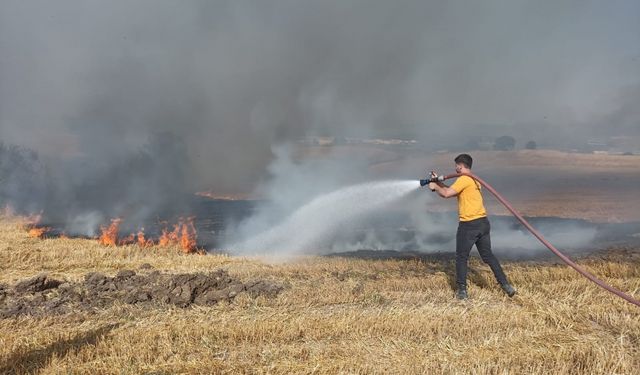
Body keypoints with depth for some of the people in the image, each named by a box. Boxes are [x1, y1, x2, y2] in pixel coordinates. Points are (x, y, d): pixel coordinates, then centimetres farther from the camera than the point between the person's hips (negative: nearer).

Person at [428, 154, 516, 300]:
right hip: (483, 222, 8)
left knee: (461, 258, 3)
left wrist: (435, 187, 1)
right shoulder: (474, 180, 19)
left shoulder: (464, 179, -11)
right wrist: (439, 181, 21)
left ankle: (462, 290, 5)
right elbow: (452, 191, 24)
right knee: (488, 256, 15)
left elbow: (446, 194, -16)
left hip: (469, 225, -8)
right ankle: (506, 285, 13)